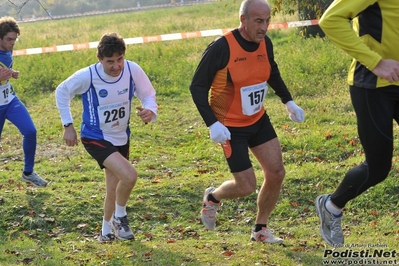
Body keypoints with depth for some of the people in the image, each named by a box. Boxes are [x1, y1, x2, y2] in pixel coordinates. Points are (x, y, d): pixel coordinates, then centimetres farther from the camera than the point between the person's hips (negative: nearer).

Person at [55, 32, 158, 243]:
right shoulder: (87, 76, -24)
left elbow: (148, 95, -5)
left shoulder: (133, 70, -18)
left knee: (114, 188, 17)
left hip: (121, 137, 5)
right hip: (95, 138, -5)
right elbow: (62, 92, -6)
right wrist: (68, 125, -8)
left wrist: (150, 111, -28)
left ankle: (107, 232, 39)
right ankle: (120, 216, 3)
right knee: (129, 175, -24)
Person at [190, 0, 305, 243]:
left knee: (276, 173, 1)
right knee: (247, 186, -5)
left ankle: (260, 229, 20)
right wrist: (212, 124, -27)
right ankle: (213, 198, 29)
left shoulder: (265, 43, -5)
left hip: (258, 120, 6)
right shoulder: (221, 48, -25)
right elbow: (197, 87, -18)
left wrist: (289, 102, 10)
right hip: (230, 127, -6)